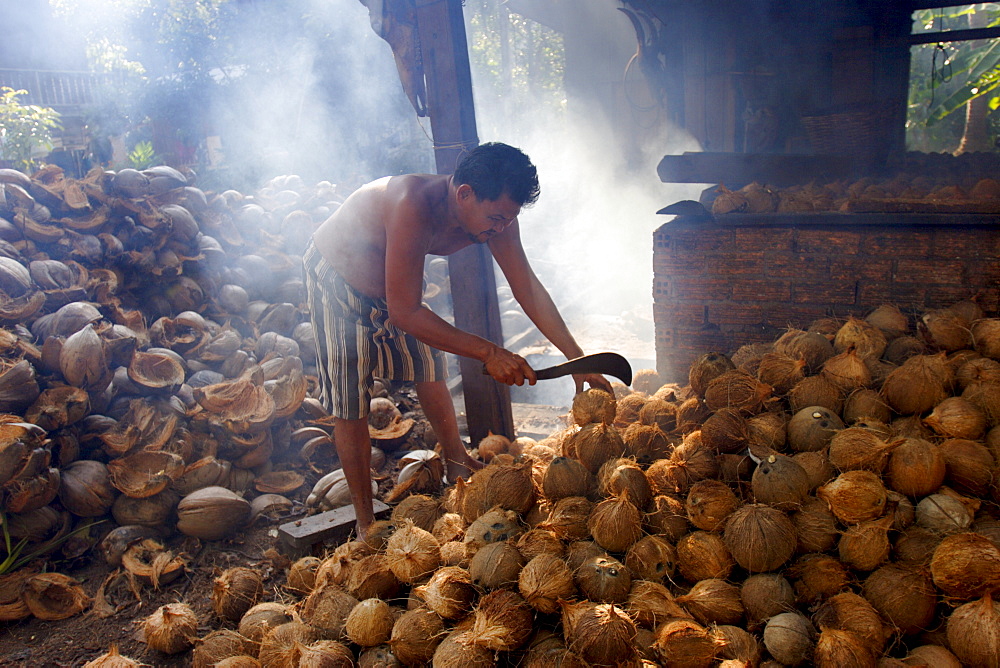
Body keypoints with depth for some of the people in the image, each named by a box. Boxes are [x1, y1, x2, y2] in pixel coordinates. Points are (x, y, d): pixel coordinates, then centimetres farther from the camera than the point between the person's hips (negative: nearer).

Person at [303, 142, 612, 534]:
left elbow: (528, 287, -12)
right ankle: (365, 524, 8)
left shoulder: (494, 209, -19)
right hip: (336, 278, -6)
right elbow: (404, 313, -39)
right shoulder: (415, 206, -42)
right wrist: (488, 353, -37)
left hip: (391, 281, 7)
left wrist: (577, 358, -16)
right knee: (350, 406, -5)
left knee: (430, 369, 12)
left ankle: (458, 465, 35)